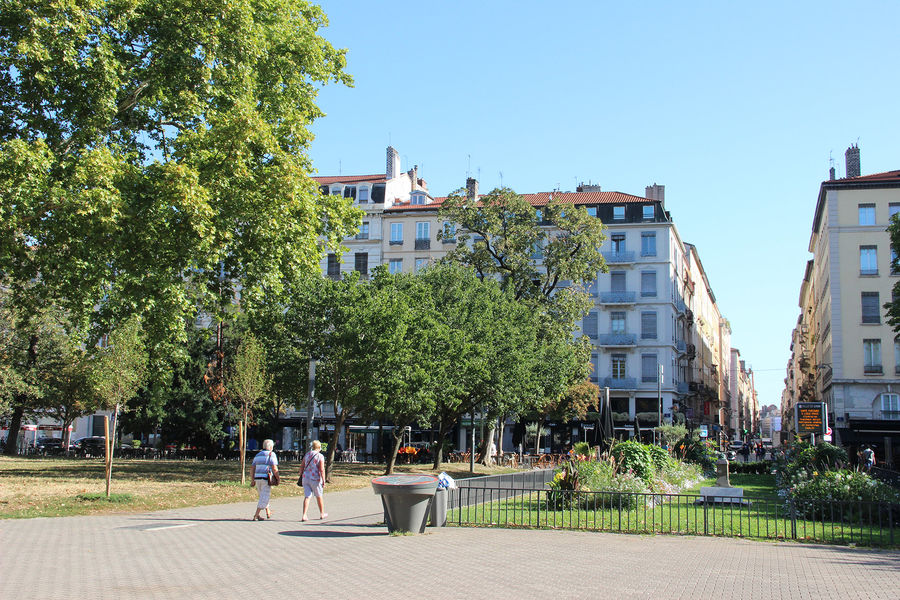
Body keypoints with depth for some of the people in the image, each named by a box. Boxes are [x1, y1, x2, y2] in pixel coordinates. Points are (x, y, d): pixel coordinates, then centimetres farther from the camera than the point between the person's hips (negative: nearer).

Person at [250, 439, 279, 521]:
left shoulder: (257, 455, 15)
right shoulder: (271, 455, -4)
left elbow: (253, 468, 11)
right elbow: (274, 469, -12)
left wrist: (253, 480, 12)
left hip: (257, 478, 7)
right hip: (266, 478, -7)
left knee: (263, 496, 22)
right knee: (264, 498, -4)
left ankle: (268, 513, 32)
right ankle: (256, 516, -9)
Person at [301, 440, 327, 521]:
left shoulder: (307, 455, 6)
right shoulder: (320, 456, -10)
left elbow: (302, 468, 8)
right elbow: (322, 470, -16)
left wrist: (301, 476, 18)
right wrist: (323, 481, -13)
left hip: (306, 478, 4)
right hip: (315, 479, -4)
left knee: (307, 497, 2)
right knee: (319, 496, 14)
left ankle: (304, 515, -10)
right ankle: (322, 514, 29)